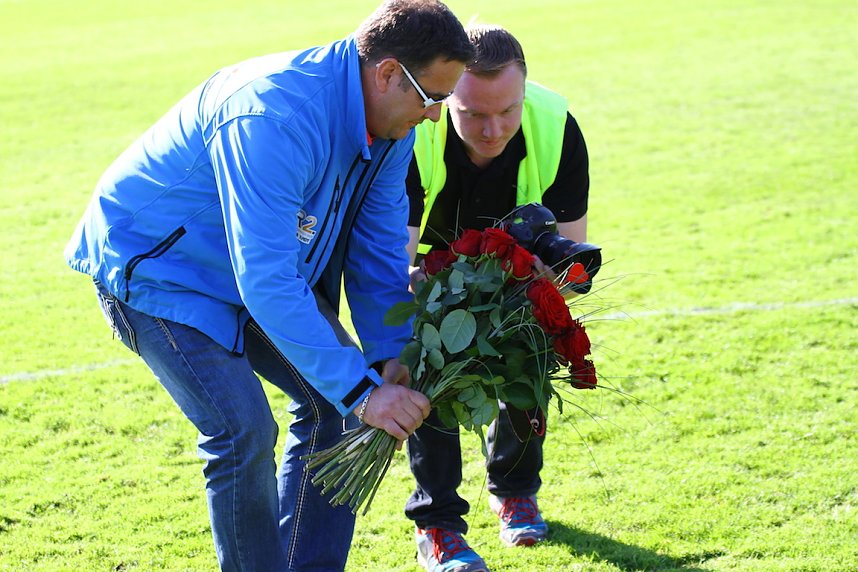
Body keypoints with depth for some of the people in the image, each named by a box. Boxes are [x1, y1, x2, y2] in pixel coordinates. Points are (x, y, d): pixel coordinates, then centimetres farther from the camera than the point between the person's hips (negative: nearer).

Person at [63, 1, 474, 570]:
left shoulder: (390, 120, -10)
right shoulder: (273, 117, -38)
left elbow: (379, 241, 0)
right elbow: (265, 280, -40)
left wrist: (391, 354, -12)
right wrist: (361, 388, -38)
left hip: (265, 263, 8)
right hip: (152, 263, -8)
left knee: (332, 404, 2)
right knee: (244, 432, -18)